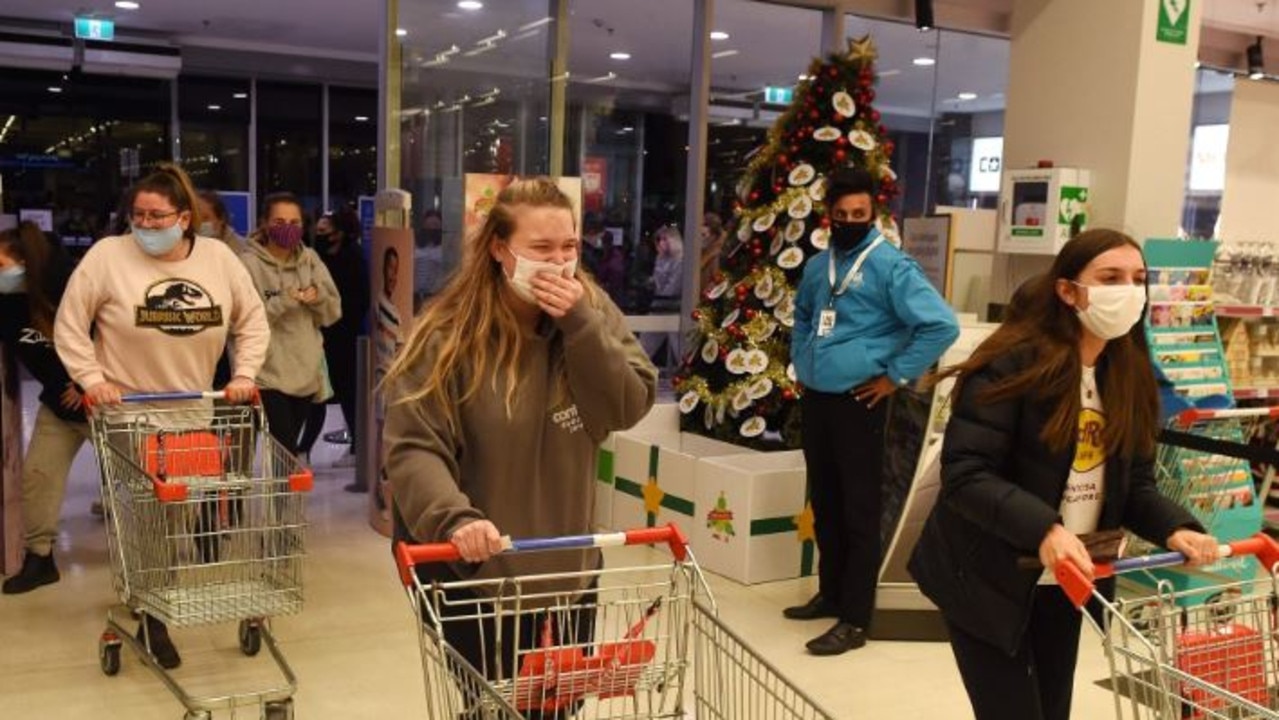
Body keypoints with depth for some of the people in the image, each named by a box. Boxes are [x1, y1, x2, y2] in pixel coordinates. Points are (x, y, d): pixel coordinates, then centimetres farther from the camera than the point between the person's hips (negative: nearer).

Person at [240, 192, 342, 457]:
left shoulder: (310, 259, 8)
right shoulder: (249, 262, -8)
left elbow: (333, 312, 8)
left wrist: (318, 298, -12)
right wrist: (283, 301, -23)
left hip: (306, 373, 5)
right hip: (267, 375, -5)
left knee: (286, 449, 16)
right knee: (285, 452, -10)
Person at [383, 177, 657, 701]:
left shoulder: (593, 309, -2)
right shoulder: (451, 332, -15)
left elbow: (631, 408, -9)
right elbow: (411, 446, -19)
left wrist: (580, 325, -20)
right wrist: (453, 517, -36)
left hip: (567, 572, 4)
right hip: (476, 577, -4)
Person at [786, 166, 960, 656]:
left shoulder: (890, 266, -12)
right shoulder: (817, 266, 11)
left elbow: (941, 325, -20)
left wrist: (895, 376, -15)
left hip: (858, 403, -7)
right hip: (814, 399, 7)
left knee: (859, 511, -1)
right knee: (824, 504, 17)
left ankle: (855, 620, 5)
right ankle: (830, 593, 32)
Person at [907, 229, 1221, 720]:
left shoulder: (1130, 375, 4)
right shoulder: (1012, 363, -19)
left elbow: (1134, 484, 4)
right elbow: (964, 474, -25)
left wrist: (1174, 528, -17)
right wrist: (1044, 530, -38)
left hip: (1064, 583, 7)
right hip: (989, 580, -7)